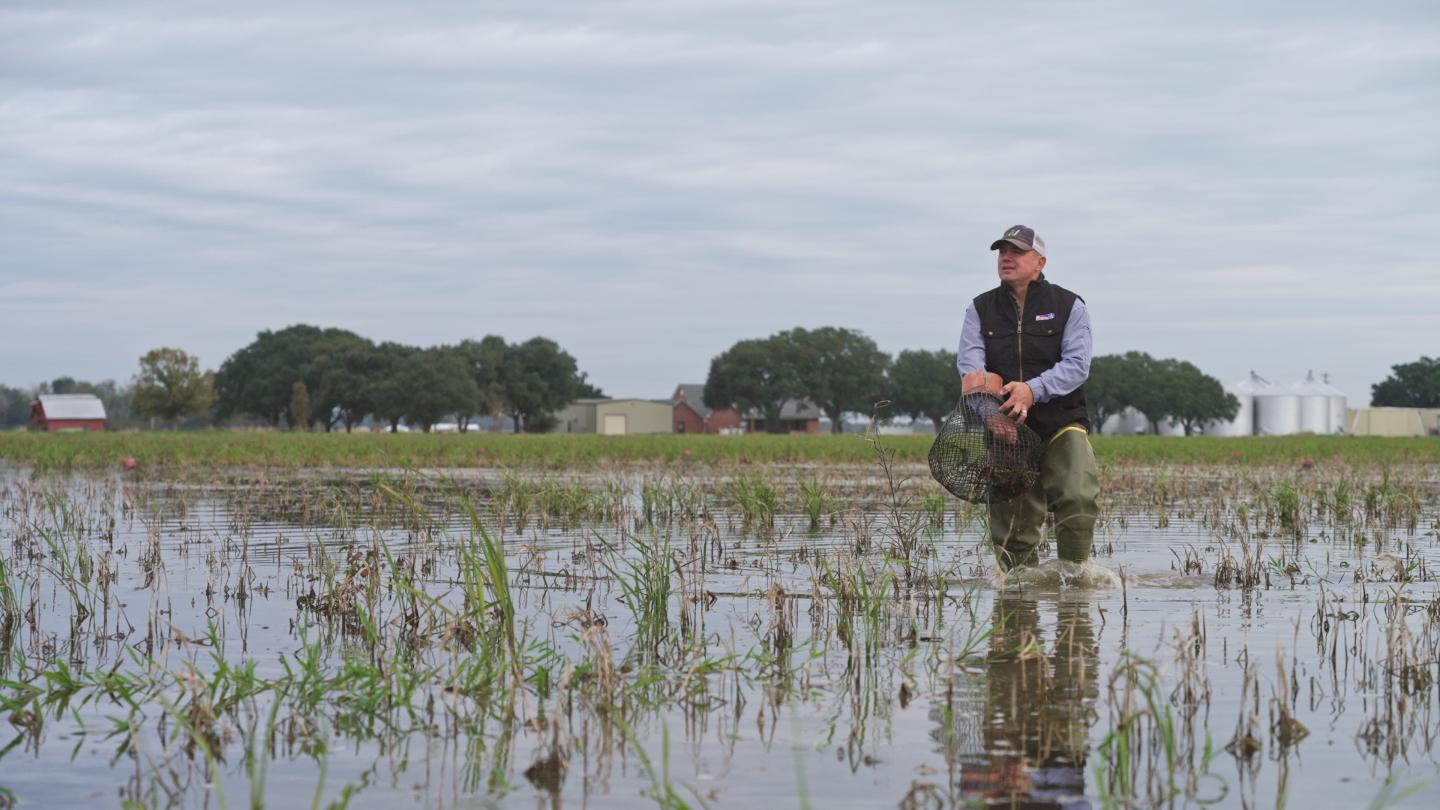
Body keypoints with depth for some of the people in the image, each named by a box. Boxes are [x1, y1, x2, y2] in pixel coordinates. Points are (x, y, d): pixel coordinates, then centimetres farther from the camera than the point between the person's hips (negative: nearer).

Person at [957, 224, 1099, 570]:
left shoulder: (1069, 305, 5)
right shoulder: (980, 309, 11)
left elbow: (1077, 364, -8)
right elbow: (969, 363, -3)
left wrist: (1033, 390, -25)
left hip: (1062, 423, -2)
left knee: (1078, 499, -23)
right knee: (1011, 524, 0)